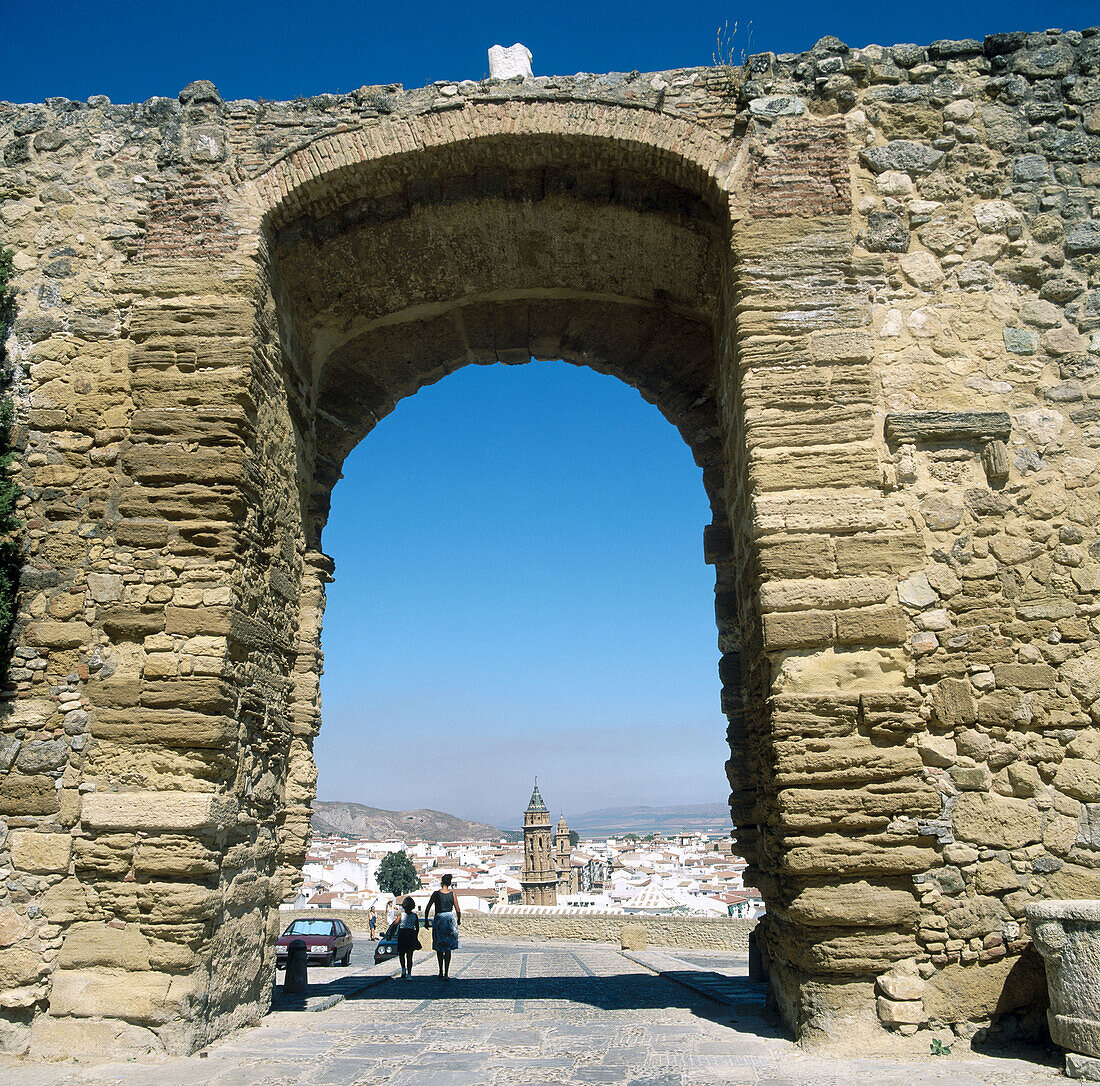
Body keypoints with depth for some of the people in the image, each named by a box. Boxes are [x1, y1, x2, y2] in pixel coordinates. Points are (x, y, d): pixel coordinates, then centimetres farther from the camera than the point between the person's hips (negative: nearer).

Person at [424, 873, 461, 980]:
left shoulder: (436, 894, -6)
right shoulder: (452, 894, -2)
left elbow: (427, 908, -4)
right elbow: (458, 910, 0)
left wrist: (426, 921, 9)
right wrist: (459, 920, 18)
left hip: (439, 919, -1)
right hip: (450, 919, 1)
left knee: (439, 948, 13)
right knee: (448, 949, 7)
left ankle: (441, 972, 10)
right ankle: (446, 974, 1)